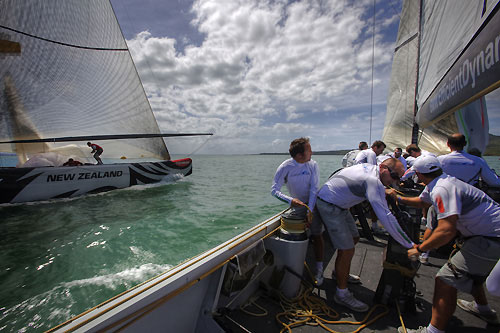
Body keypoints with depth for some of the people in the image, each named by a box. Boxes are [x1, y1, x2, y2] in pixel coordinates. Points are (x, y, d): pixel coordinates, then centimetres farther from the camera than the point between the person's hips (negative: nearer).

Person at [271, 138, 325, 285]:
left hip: (313, 204, 1)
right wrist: (290, 200, -33)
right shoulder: (285, 167, -16)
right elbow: (274, 190, -18)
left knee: (317, 236, 2)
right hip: (296, 205, 0)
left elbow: (314, 188, -14)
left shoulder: (313, 164, -11)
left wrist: (310, 210, -21)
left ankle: (319, 270, 20)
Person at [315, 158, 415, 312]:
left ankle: (340, 273, 39)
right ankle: (342, 294, 9)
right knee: (347, 250, -8)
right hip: (329, 205, -11)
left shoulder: (369, 167, 4)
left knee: (353, 238, 20)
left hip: (339, 204, 11)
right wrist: (410, 245, -23)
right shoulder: (373, 181, -24)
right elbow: (386, 217, -28)